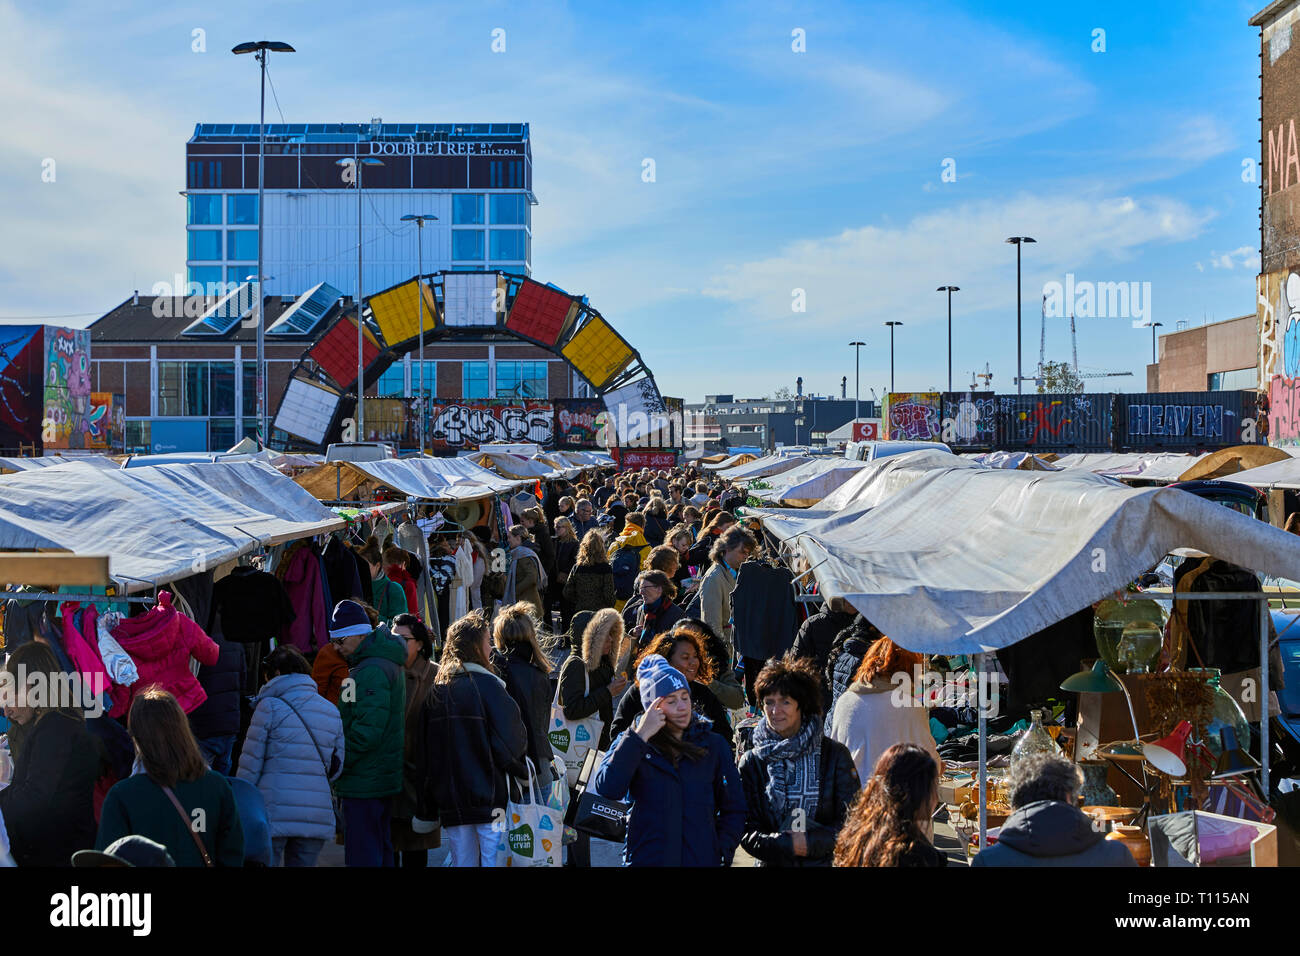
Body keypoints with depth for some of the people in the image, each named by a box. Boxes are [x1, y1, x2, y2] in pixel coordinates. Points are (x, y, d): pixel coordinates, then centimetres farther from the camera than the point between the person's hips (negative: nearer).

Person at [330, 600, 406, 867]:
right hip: (384, 779, 11)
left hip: (365, 782, -11)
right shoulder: (385, 663, 16)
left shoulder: (371, 671, -18)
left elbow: (367, 730, -24)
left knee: (362, 857, -7)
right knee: (380, 853, 15)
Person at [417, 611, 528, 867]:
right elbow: (512, 742, -14)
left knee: (462, 862, 11)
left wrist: (426, 807, 17)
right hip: (488, 797, -6)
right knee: (495, 861, -2)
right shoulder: (487, 685, -10)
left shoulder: (436, 689, 8)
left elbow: (423, 750, 11)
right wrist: (521, 770, 7)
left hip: (449, 800, 6)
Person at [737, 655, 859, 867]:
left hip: (826, 861, -1)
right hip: (771, 862, 1)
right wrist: (789, 845, -15)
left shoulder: (835, 754, 1)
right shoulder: (752, 762, 3)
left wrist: (810, 842, -15)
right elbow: (747, 832, -1)